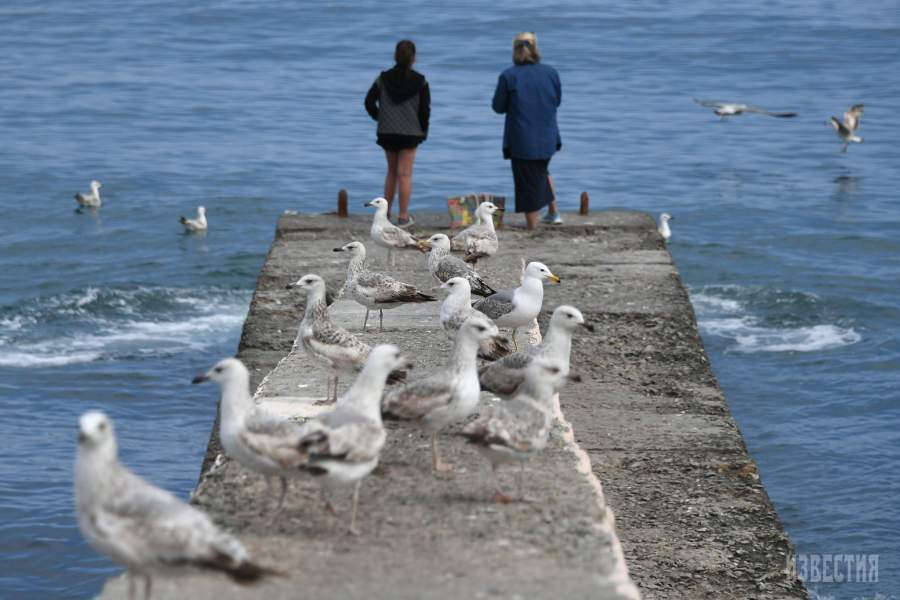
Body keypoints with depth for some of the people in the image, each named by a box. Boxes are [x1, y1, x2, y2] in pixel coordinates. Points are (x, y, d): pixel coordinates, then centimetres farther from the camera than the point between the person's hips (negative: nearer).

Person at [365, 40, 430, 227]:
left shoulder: (383, 79, -2)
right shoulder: (420, 81, -6)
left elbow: (369, 102, -5)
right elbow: (425, 108, -7)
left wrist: (380, 118, 10)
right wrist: (423, 130, 7)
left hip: (387, 132, 2)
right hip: (410, 132, -2)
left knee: (392, 172, 17)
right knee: (405, 174, 1)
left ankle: (385, 212, 20)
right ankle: (403, 217, -1)